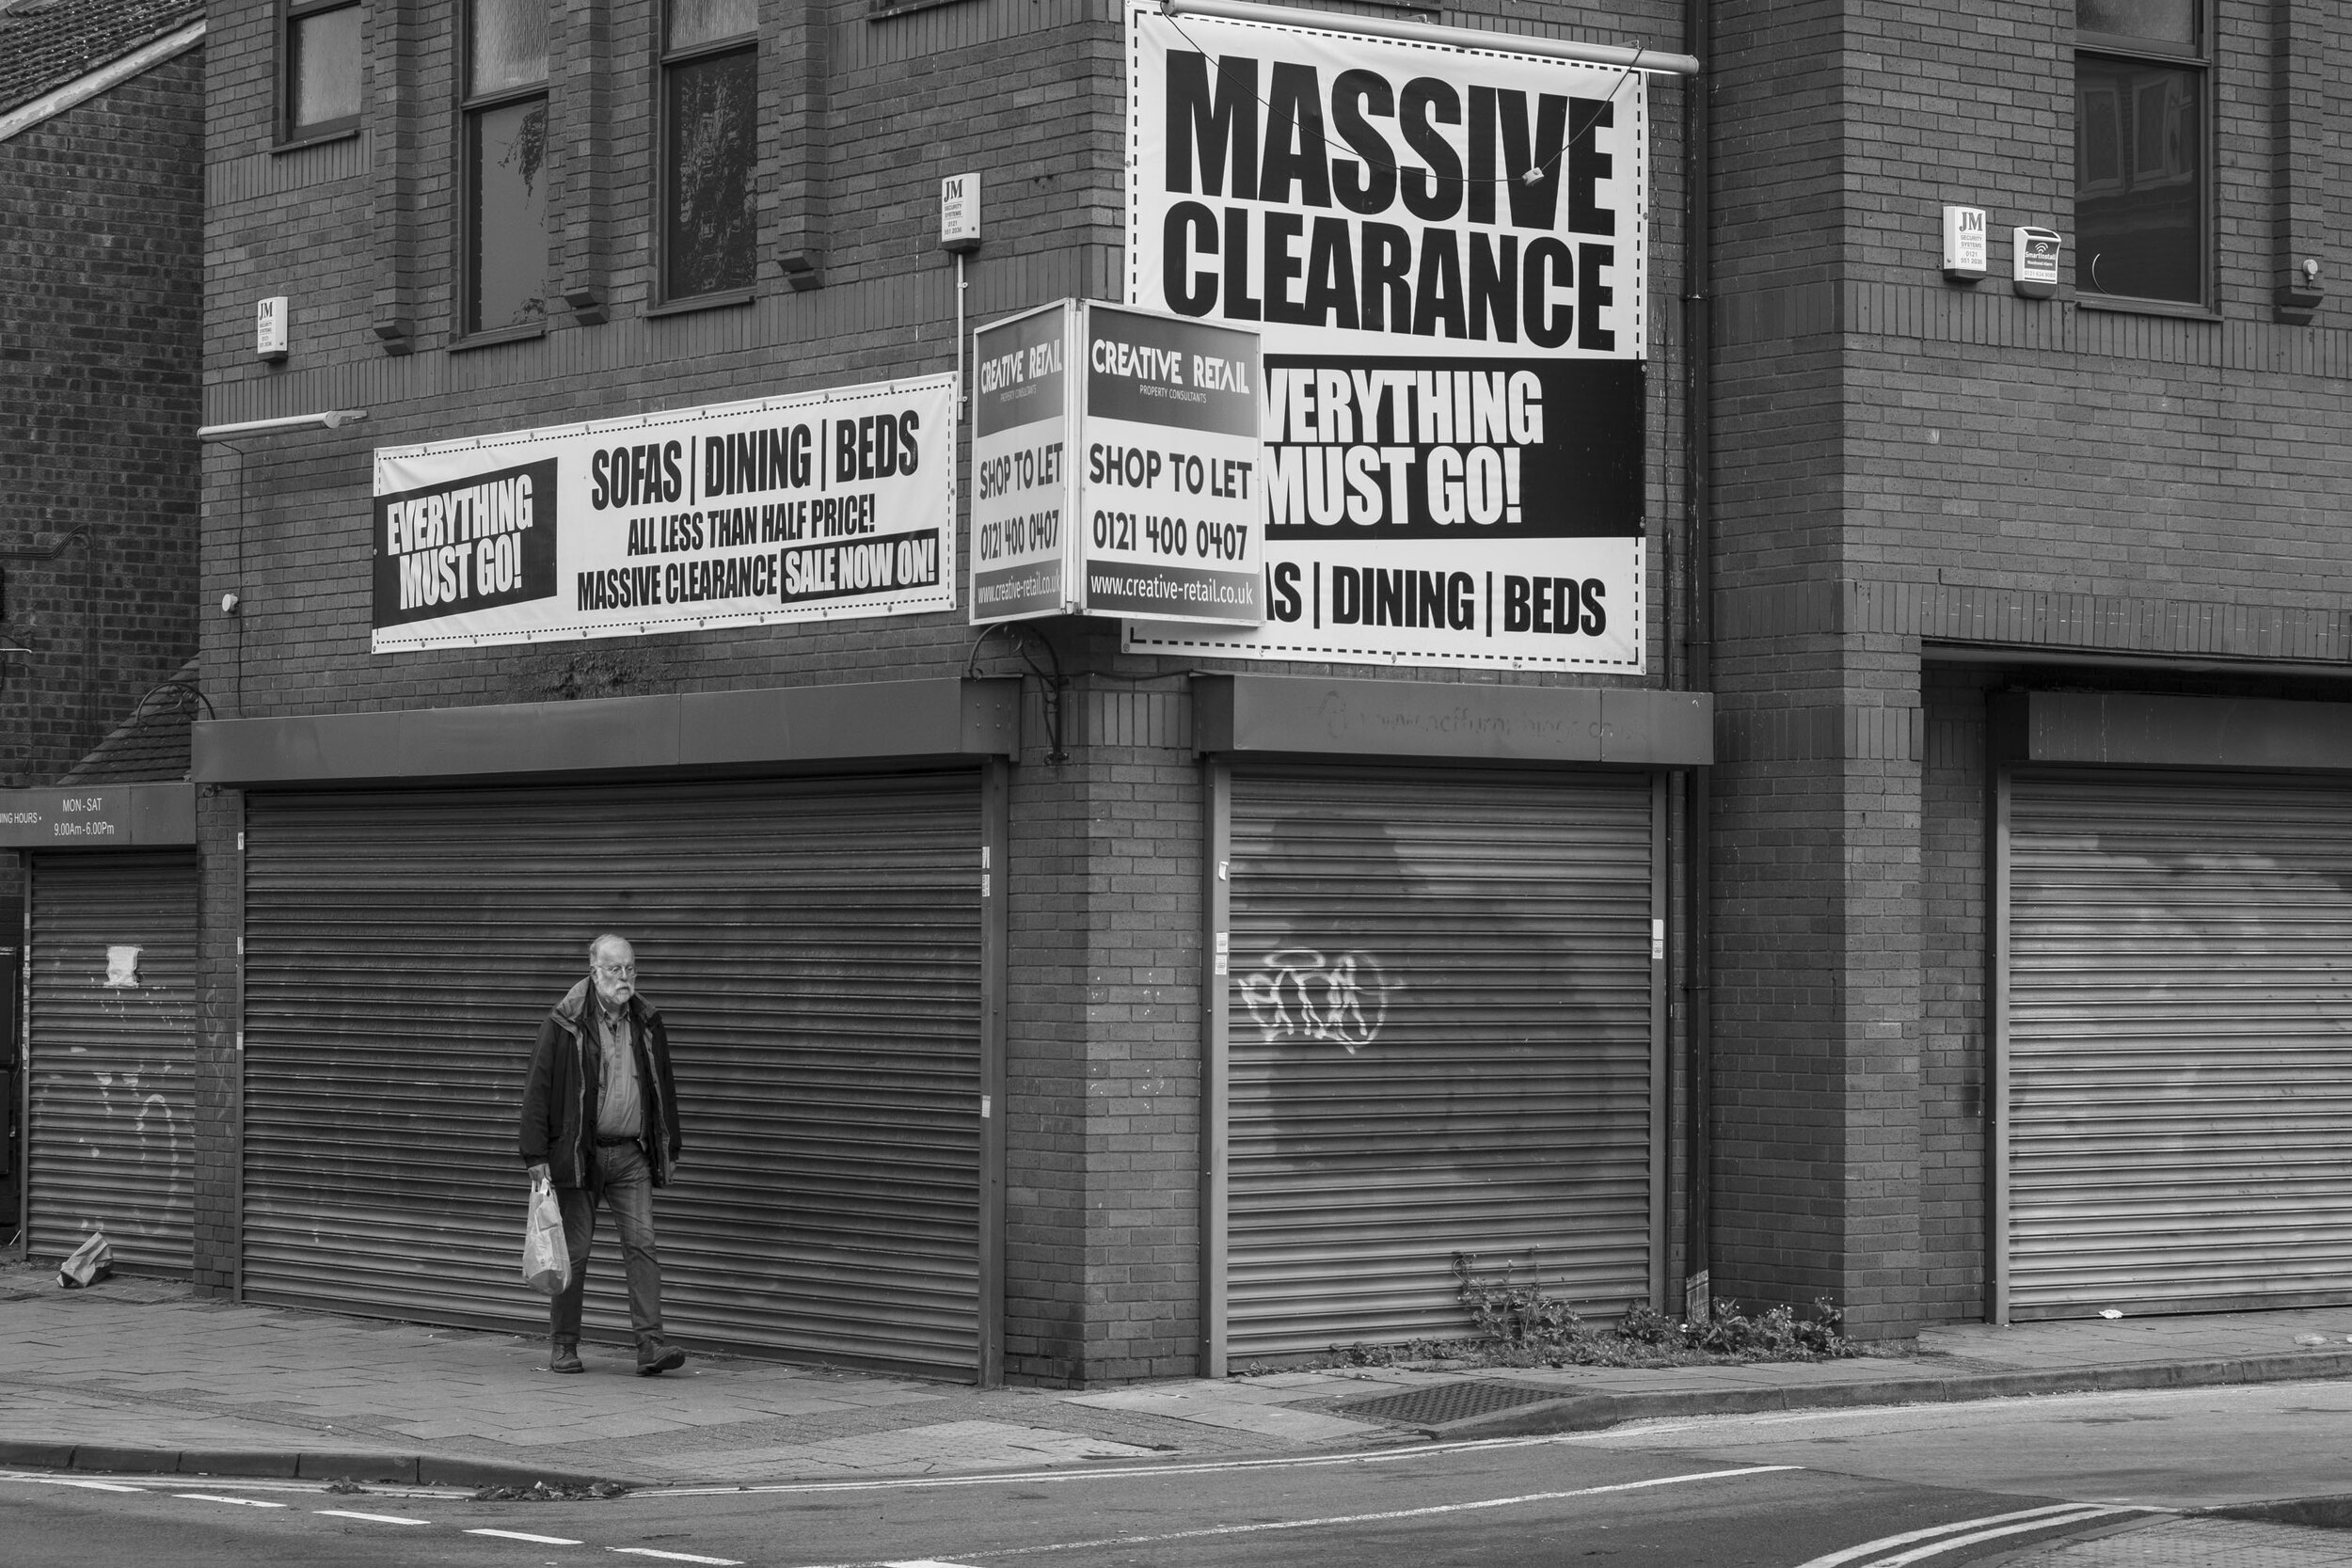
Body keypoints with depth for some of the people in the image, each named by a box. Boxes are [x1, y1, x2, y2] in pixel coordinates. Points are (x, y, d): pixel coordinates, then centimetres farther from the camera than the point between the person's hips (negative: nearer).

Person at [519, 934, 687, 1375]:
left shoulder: (647, 1023, 8)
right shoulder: (565, 1024, -6)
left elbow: (663, 1088, 17)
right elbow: (537, 1089, -6)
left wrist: (669, 1149, 16)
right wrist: (536, 1155, -10)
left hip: (630, 1156, 3)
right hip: (577, 1154, -3)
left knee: (642, 1244, -6)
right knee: (573, 1251, 3)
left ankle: (651, 1344, -9)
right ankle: (563, 1346, 15)